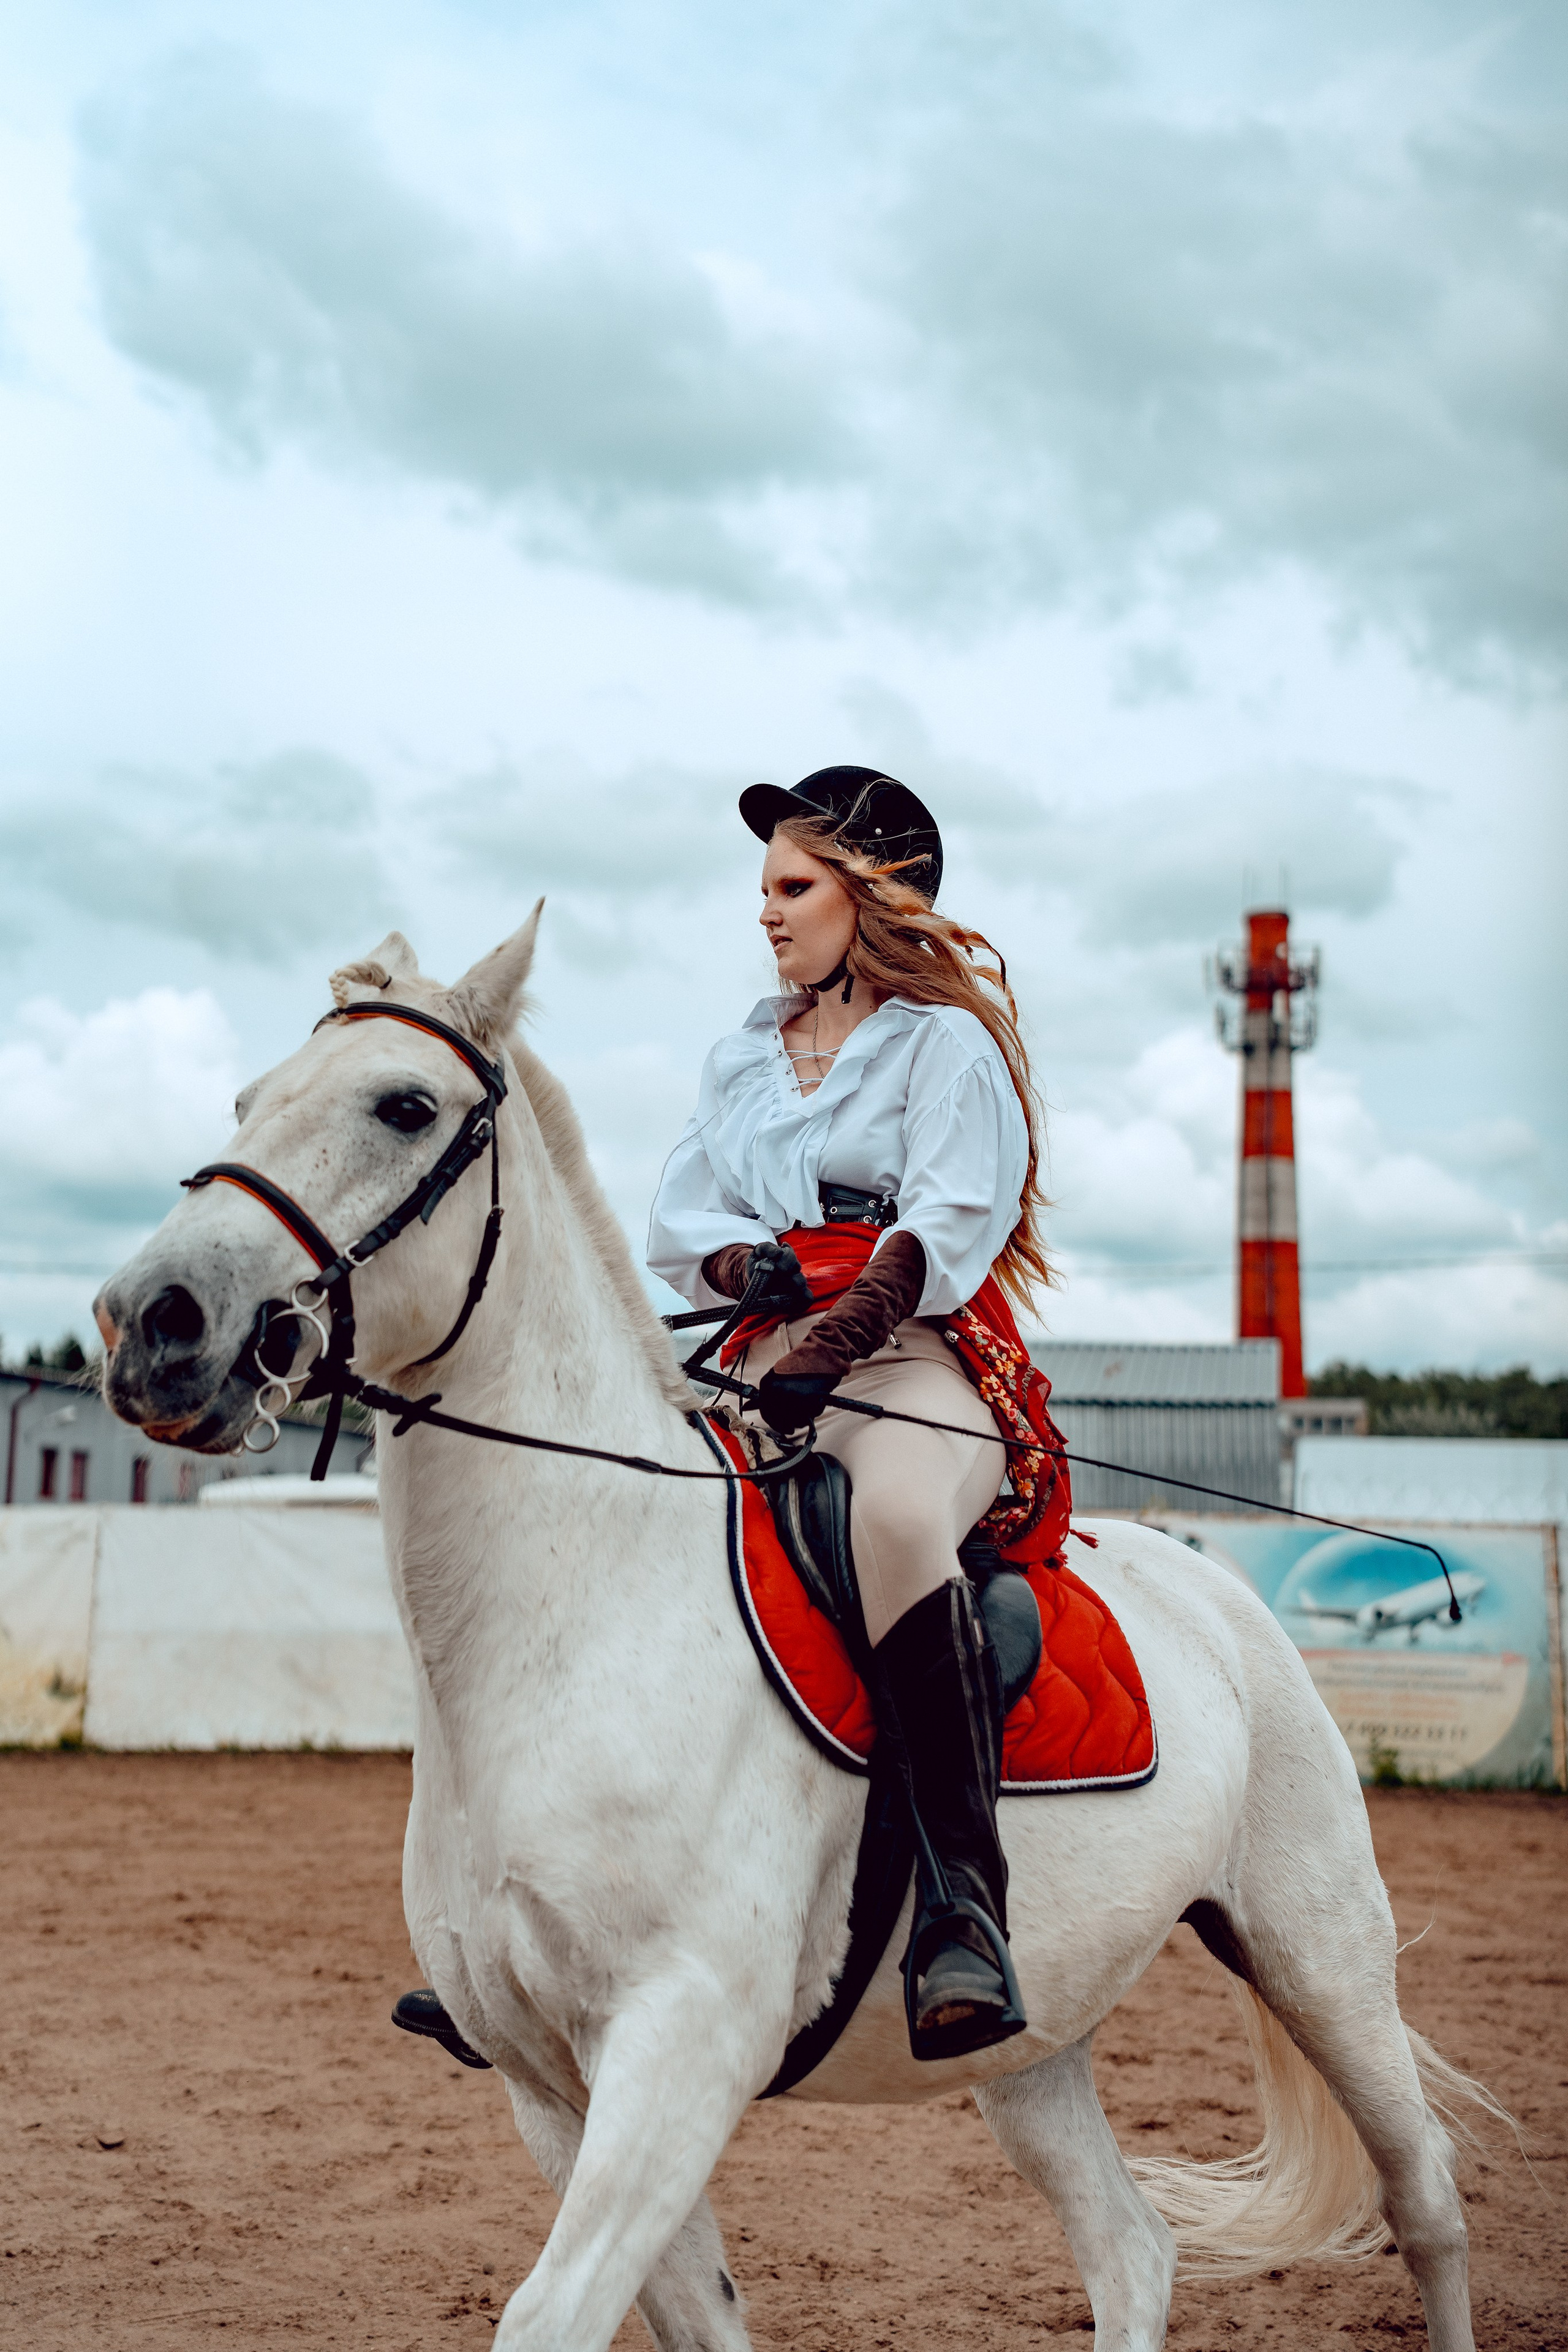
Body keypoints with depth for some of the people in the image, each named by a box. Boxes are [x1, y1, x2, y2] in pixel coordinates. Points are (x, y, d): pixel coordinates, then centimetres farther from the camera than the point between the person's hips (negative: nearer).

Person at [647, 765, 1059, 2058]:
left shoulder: (946, 1044, 3)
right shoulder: (745, 1056, 24)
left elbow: (945, 1226, -11)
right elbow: (678, 1218, 17)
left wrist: (832, 1347, -27)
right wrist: (742, 1258, -8)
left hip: (915, 1363, -7)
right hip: (767, 1368, 7)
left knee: (897, 1518, -41)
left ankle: (966, 1902, -42)